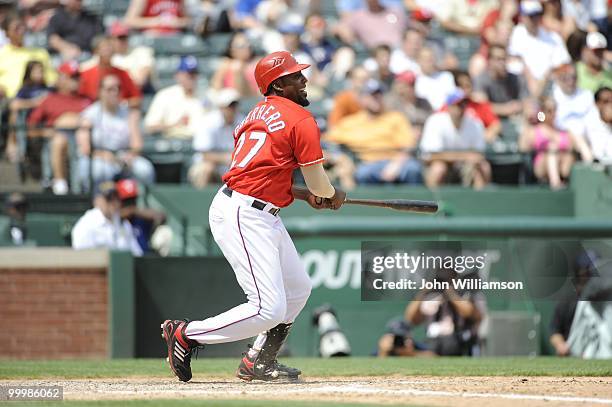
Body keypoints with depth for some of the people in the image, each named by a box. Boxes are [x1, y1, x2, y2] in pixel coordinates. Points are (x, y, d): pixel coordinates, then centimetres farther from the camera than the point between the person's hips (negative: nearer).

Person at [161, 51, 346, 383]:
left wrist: (305, 195, 22)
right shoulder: (301, 119, -8)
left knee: (298, 288, 20)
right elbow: (319, 185, -4)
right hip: (243, 216, -10)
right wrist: (334, 196, 20)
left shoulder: (259, 113, 19)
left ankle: (259, 362, 26)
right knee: (268, 309, -15)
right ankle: (186, 335, -5)